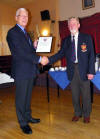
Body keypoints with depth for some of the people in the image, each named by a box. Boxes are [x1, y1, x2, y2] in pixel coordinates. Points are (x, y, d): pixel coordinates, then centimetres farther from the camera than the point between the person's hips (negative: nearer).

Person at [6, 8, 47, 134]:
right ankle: (23, 123, 18)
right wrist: (39, 59, -19)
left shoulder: (25, 33, 18)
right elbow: (21, 52, -21)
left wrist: (34, 46, -1)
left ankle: (28, 117, 34)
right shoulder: (12, 32, -11)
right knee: (21, 98, 4)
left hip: (30, 71, 9)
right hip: (21, 71, -8)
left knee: (27, 96, 19)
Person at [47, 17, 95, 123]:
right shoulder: (66, 40, 9)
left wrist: (91, 71, -10)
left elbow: (91, 55, -3)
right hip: (72, 70, 3)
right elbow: (61, 54, 5)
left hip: (83, 70, -2)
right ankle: (77, 113, 31)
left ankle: (86, 114, 27)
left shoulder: (87, 38, 1)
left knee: (85, 94, 6)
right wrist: (49, 60, -11)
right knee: (75, 94, 12)